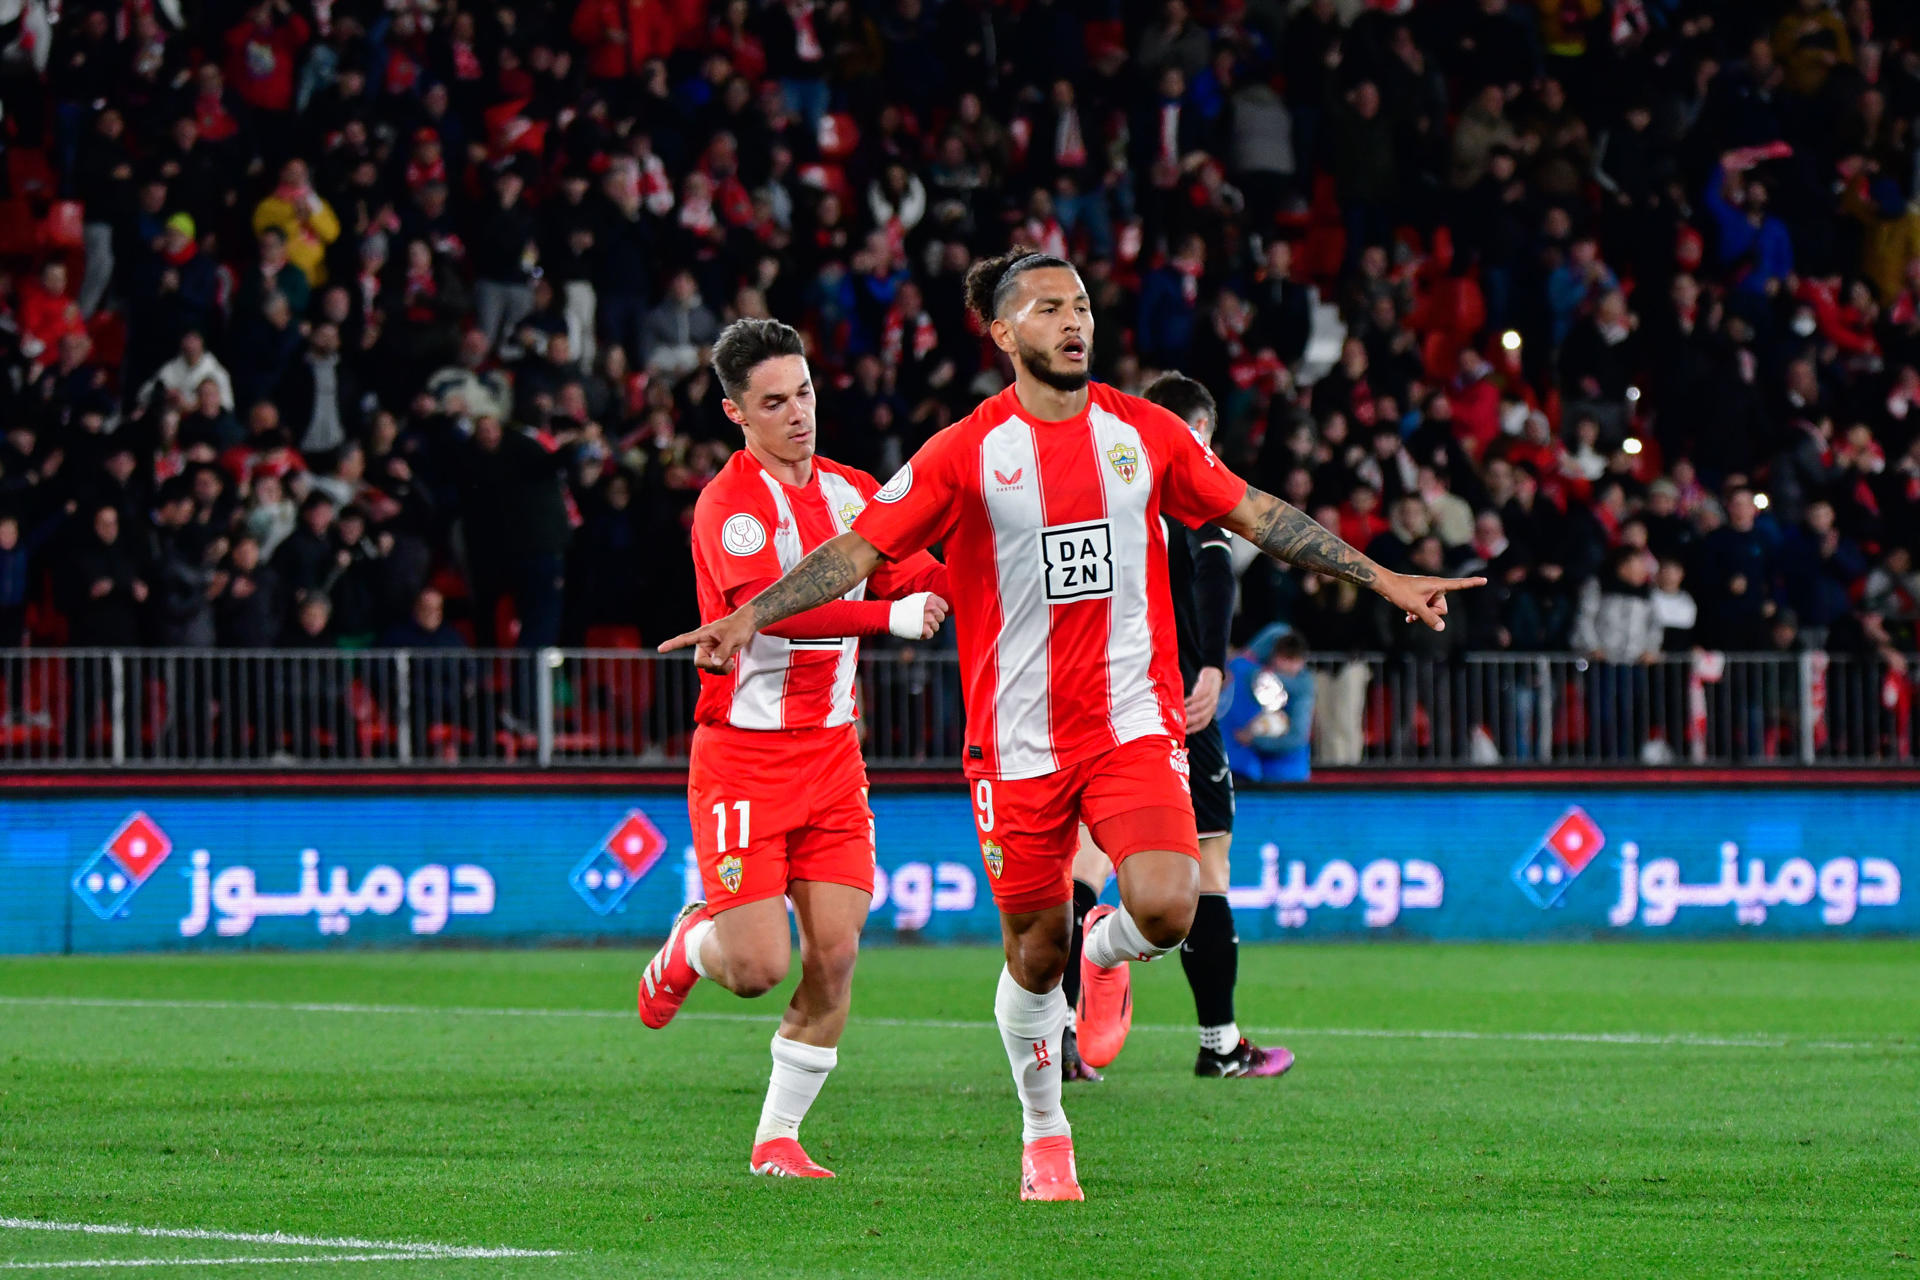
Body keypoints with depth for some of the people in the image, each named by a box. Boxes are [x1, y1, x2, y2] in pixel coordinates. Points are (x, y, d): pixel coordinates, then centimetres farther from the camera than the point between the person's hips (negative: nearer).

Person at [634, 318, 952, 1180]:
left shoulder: (852, 492, 9)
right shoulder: (729, 504, -13)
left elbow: (919, 584, 10)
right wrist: (887, 616, -37)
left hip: (832, 750, 6)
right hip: (743, 756, -6)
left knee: (834, 955, -3)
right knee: (758, 969, -9)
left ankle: (778, 1137, 12)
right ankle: (691, 946, 28)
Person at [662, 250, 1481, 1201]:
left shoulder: (1145, 434, 5)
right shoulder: (967, 453, -4)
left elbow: (1255, 515, 14)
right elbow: (857, 551, -5)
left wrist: (1382, 579, 13)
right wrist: (748, 616, -17)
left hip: (1134, 722, 1)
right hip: (1019, 743, -1)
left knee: (1165, 906, -20)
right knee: (1034, 952, 4)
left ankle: (1106, 951, 18)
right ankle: (1044, 1138, 26)